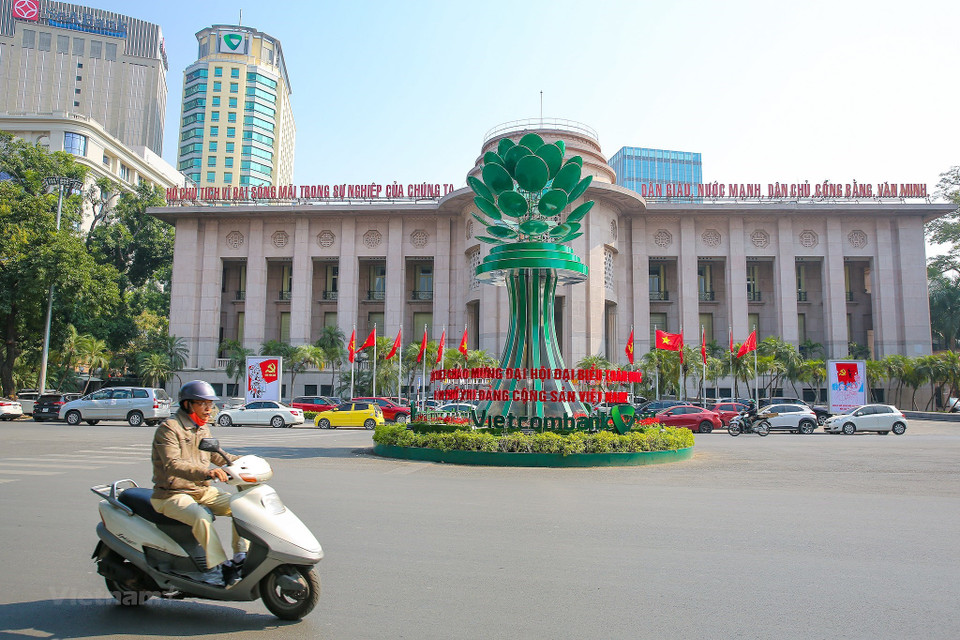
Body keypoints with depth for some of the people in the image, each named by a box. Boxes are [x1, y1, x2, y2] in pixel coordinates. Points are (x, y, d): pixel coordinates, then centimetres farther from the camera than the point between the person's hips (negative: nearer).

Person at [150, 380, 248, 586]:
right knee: (202, 517, -34)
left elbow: (216, 455, 23)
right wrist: (206, 472, -43)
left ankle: (241, 557, 2)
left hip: (203, 490, 8)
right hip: (173, 494, -8)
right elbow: (172, 465, -28)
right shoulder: (168, 428, -14)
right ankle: (217, 566, -24)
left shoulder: (203, 429, 12)